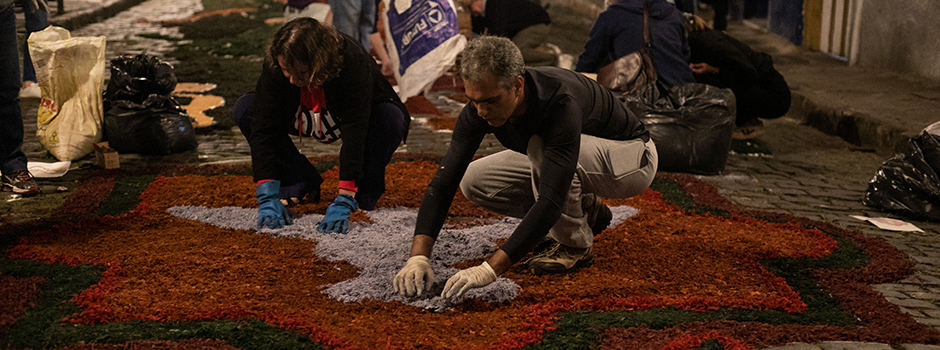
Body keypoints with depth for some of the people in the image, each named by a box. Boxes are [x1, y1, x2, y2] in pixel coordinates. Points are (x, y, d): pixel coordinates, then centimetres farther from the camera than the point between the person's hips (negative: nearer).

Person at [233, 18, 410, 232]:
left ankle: (364, 195, -11)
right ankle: (300, 184, -6)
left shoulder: (352, 62, -39)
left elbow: (354, 134, -43)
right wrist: (268, 199, -38)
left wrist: (342, 204, -48)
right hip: (308, 123, 3)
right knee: (245, 109, -19)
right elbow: (263, 130, -30)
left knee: (391, 117, -36)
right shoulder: (275, 65, -30)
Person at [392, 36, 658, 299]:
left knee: (541, 147, -36)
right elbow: (444, 182, -23)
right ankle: (584, 210, 7)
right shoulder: (481, 106, -21)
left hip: (634, 159, -7)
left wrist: (490, 269, -51)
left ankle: (576, 245, -14)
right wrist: (418, 256, -36)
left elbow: (550, 201, -46)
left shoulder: (559, 104, -40)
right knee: (474, 182, -7)